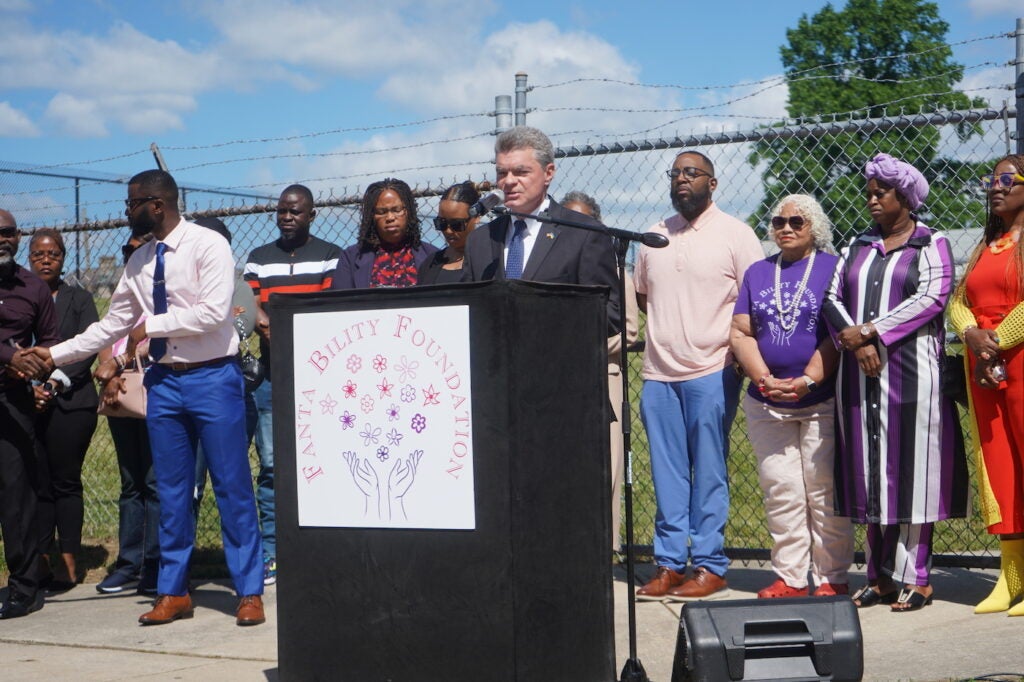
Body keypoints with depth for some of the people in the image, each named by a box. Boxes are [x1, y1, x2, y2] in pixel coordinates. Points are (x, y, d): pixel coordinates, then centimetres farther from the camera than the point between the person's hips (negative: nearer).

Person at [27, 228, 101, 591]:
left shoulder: (79, 299, 8)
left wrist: (56, 383, -11)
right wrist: (30, 386, -8)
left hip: (71, 403, -2)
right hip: (29, 404, 2)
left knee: (65, 481, -1)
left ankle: (67, 564, 3)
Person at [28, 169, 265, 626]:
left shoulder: (208, 246, -10)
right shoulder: (139, 262, 11)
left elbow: (214, 312, -19)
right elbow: (113, 324, 15)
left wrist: (152, 325, -13)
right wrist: (56, 355, 11)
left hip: (213, 378, -6)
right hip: (164, 381, 7)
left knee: (232, 486, -2)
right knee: (171, 490, 10)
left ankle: (250, 593, 5)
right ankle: (173, 592, 19)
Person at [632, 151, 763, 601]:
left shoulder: (734, 234, 0)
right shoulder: (654, 237, 14)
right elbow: (640, 293, 25)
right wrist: (668, 323, 12)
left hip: (711, 372, -5)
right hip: (659, 373, 5)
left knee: (708, 474, -1)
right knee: (667, 474, 6)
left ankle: (709, 565, 6)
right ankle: (669, 563, 12)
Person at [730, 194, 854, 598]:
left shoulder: (832, 268, 3)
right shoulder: (757, 273, 14)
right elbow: (741, 333, 8)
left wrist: (807, 382, -15)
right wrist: (765, 379, -8)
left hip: (821, 401, -3)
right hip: (766, 405, 4)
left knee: (824, 489, -3)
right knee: (780, 490, 2)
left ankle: (831, 577, 4)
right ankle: (789, 577, 8)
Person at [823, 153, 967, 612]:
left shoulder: (931, 244, 5)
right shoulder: (858, 246, 18)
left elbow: (932, 298, -9)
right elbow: (833, 297, 8)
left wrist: (871, 330, -13)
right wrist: (855, 342, -10)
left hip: (910, 371, -4)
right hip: (861, 373, 4)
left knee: (911, 470, -5)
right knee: (870, 471, 4)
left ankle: (915, 579, 0)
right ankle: (880, 576, 9)